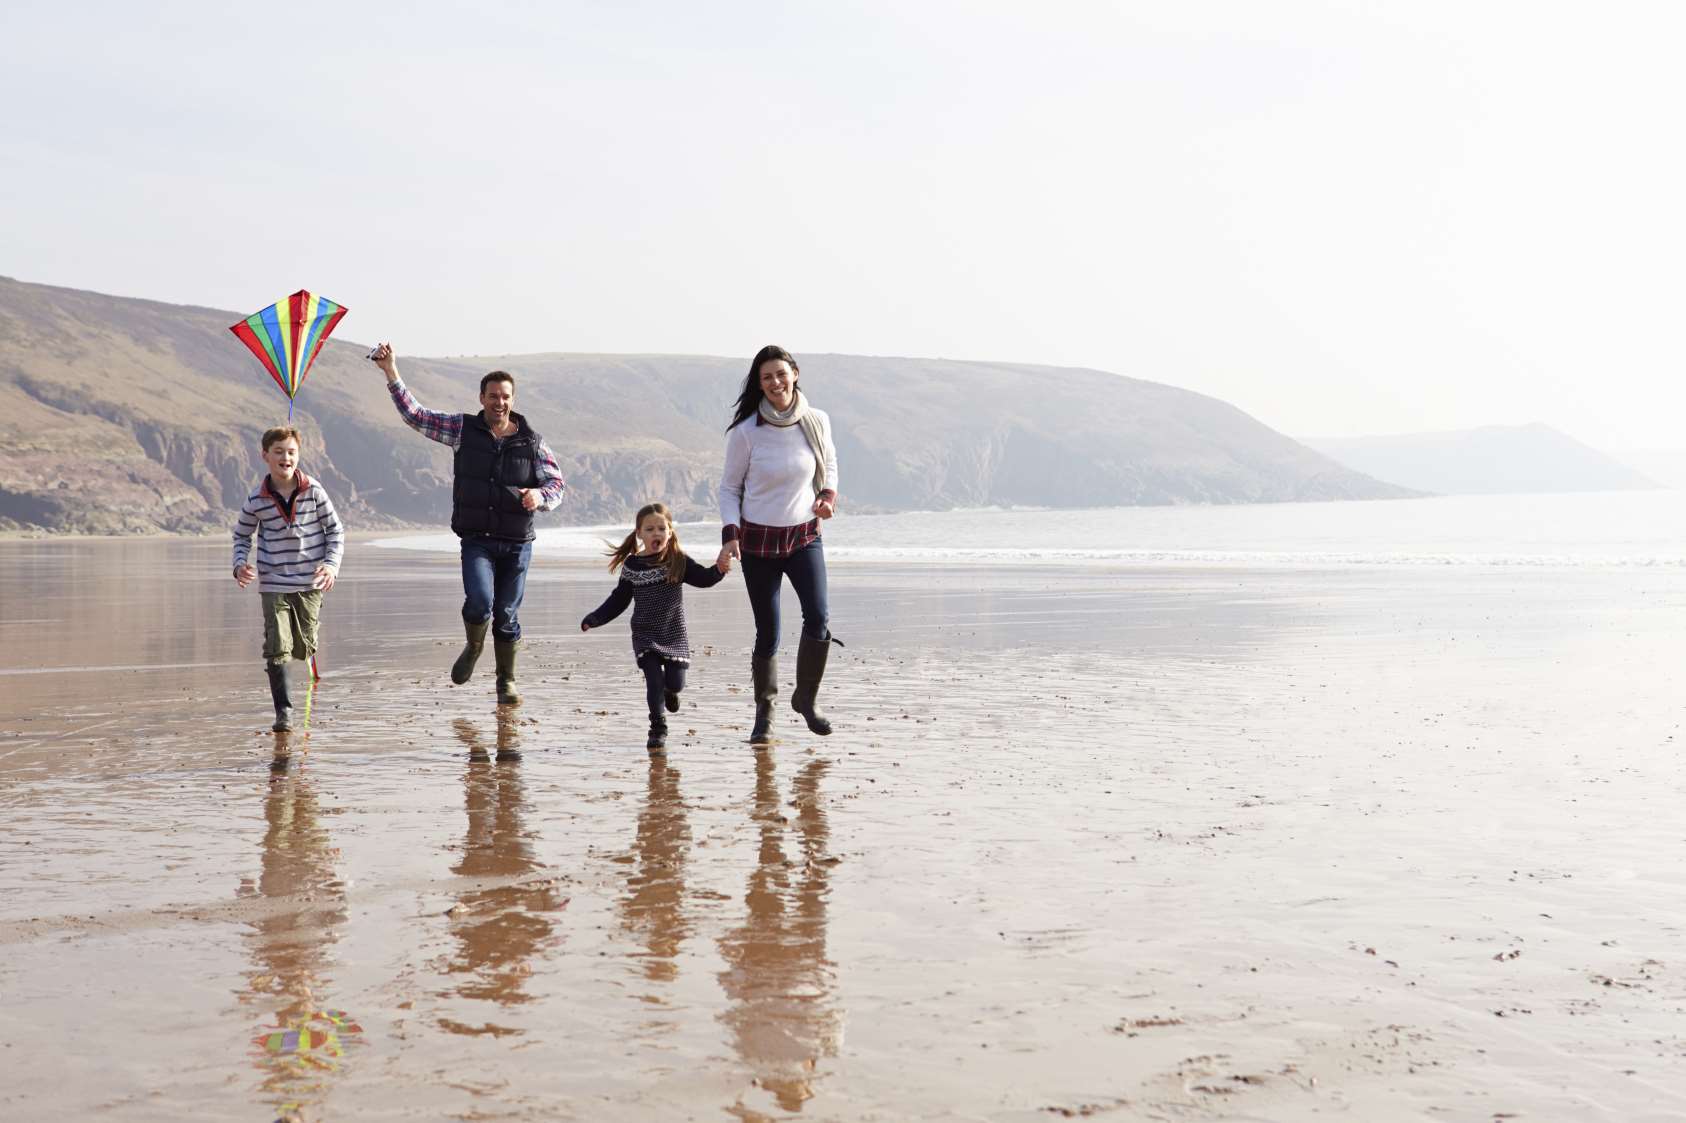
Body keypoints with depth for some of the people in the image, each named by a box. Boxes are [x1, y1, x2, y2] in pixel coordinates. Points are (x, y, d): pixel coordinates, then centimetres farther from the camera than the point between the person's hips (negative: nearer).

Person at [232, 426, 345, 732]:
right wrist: (240, 564, -6)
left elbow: (335, 530, 3)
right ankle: (283, 709, -2)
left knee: (304, 648, 10)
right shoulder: (256, 500, -5)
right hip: (273, 584, -1)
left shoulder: (313, 492, -6)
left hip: (310, 582, 1)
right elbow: (241, 535, 12)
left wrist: (332, 564, -11)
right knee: (277, 648, -10)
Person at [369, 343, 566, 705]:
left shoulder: (533, 442, 2)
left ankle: (506, 681, 21)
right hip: (476, 540, -1)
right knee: (479, 604, -20)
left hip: (517, 543, 1)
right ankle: (473, 648, 14)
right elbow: (415, 415, 2)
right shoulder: (463, 429, 3)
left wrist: (540, 495, -17)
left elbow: (557, 484, 7)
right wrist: (391, 372, -5)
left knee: (507, 615, 5)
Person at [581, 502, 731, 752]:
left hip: (674, 633, 0)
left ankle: (669, 690, 38)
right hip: (645, 634, 0)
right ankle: (658, 728, 4)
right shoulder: (632, 566, -2)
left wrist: (719, 570, -36)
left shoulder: (678, 561, -5)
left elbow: (702, 578, -15)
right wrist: (593, 619, -3)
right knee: (654, 679, -10)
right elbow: (618, 601, 5)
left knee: (675, 682, 0)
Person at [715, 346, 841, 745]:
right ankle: (764, 713, 22)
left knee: (819, 618, -17)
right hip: (758, 539, -2)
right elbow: (729, 487, -1)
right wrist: (731, 534, -14)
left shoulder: (817, 422, -3)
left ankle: (805, 699, 4)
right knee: (767, 634, 0)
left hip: (805, 535, 2)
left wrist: (828, 495, -5)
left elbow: (829, 465, 15)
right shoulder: (746, 432, -10)